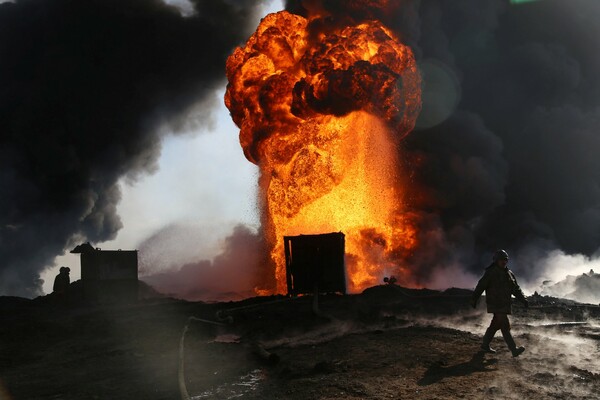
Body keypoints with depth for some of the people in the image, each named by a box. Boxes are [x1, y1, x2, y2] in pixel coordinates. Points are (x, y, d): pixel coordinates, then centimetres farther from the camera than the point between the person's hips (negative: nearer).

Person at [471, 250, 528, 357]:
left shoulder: (509, 274, 14)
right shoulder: (490, 273, -6)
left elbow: (516, 289, 14)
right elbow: (480, 286, -8)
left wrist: (523, 300, 3)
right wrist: (474, 299, -10)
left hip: (505, 304, 8)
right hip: (495, 305, -8)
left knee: (495, 325, 14)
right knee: (505, 326, -13)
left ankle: (485, 345, 29)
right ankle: (514, 350, -17)